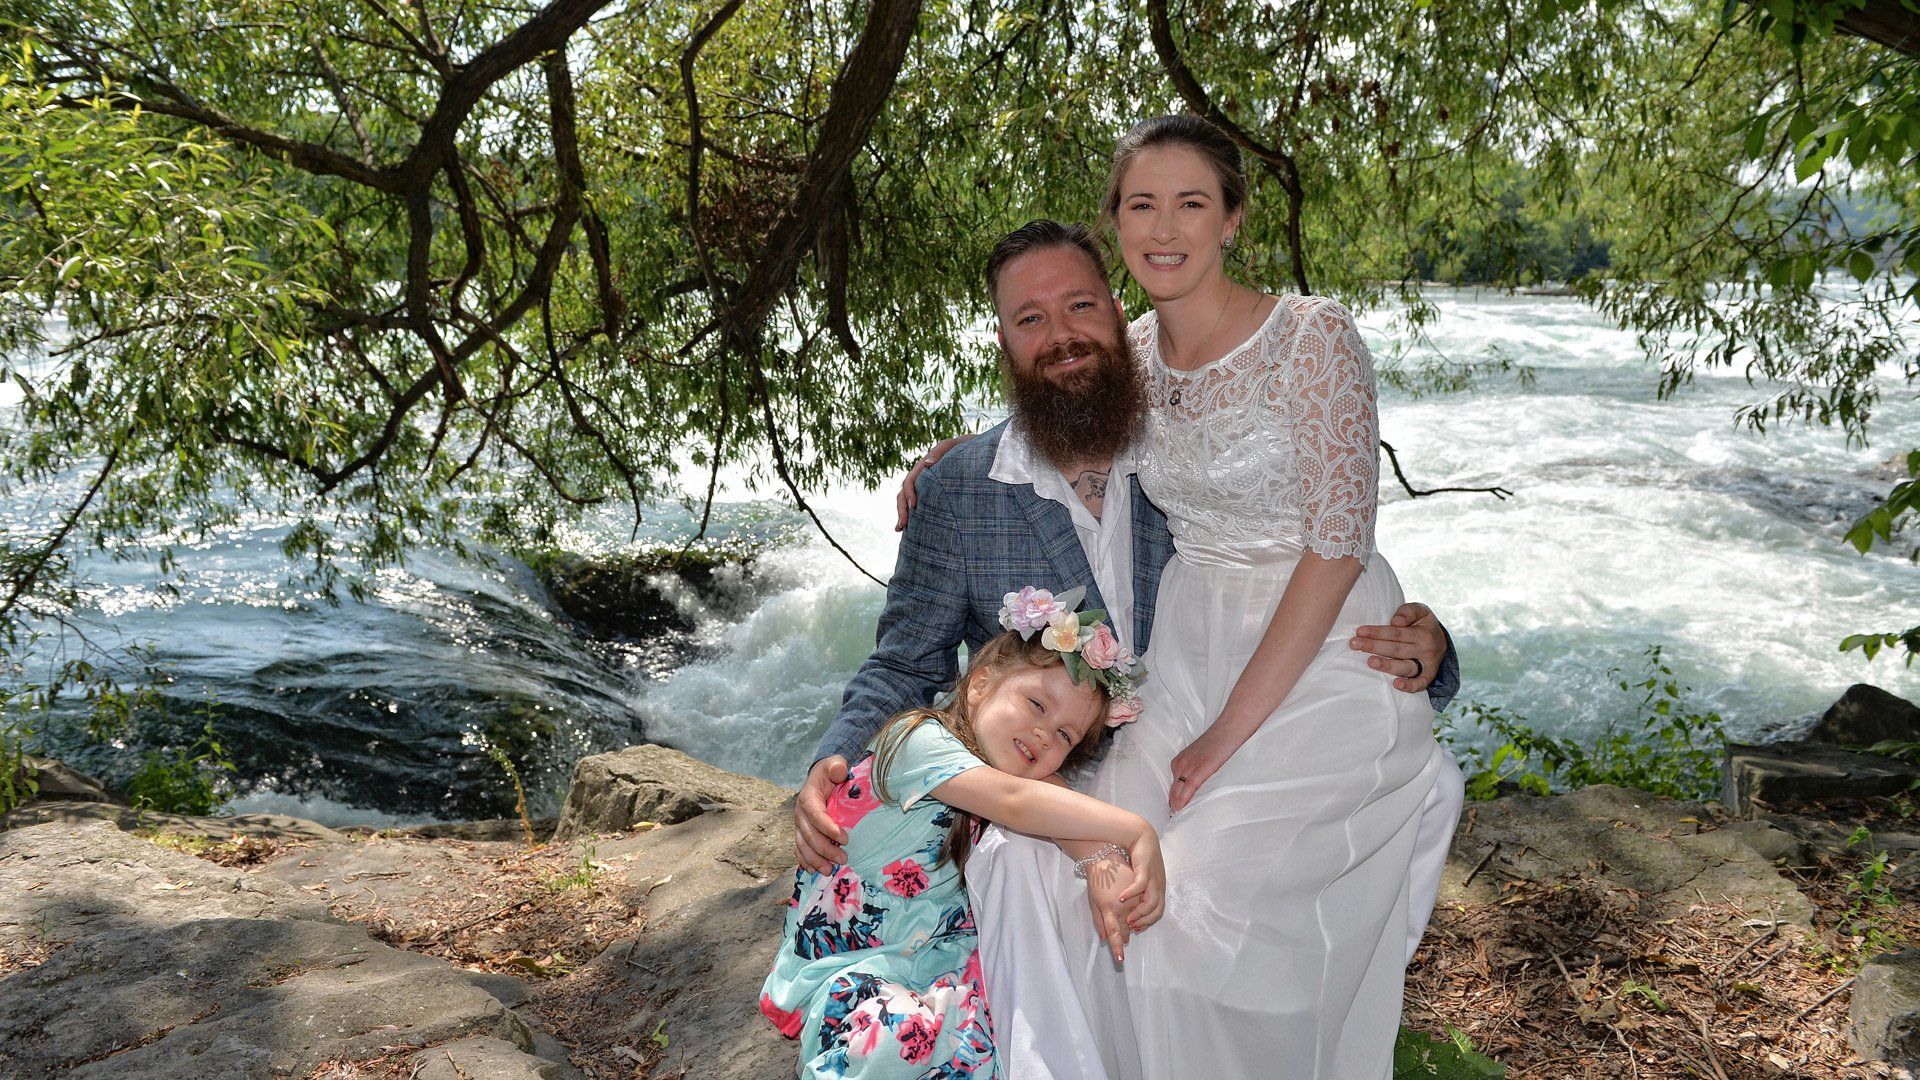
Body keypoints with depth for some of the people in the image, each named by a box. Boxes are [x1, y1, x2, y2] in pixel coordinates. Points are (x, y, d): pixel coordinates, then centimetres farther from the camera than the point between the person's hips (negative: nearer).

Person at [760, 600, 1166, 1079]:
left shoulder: (1007, 766, 9)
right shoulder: (920, 738, -18)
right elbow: (1016, 803, -30)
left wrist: (1104, 856, -25)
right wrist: (1136, 832, -34)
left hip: (938, 958, 8)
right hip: (845, 965, -8)